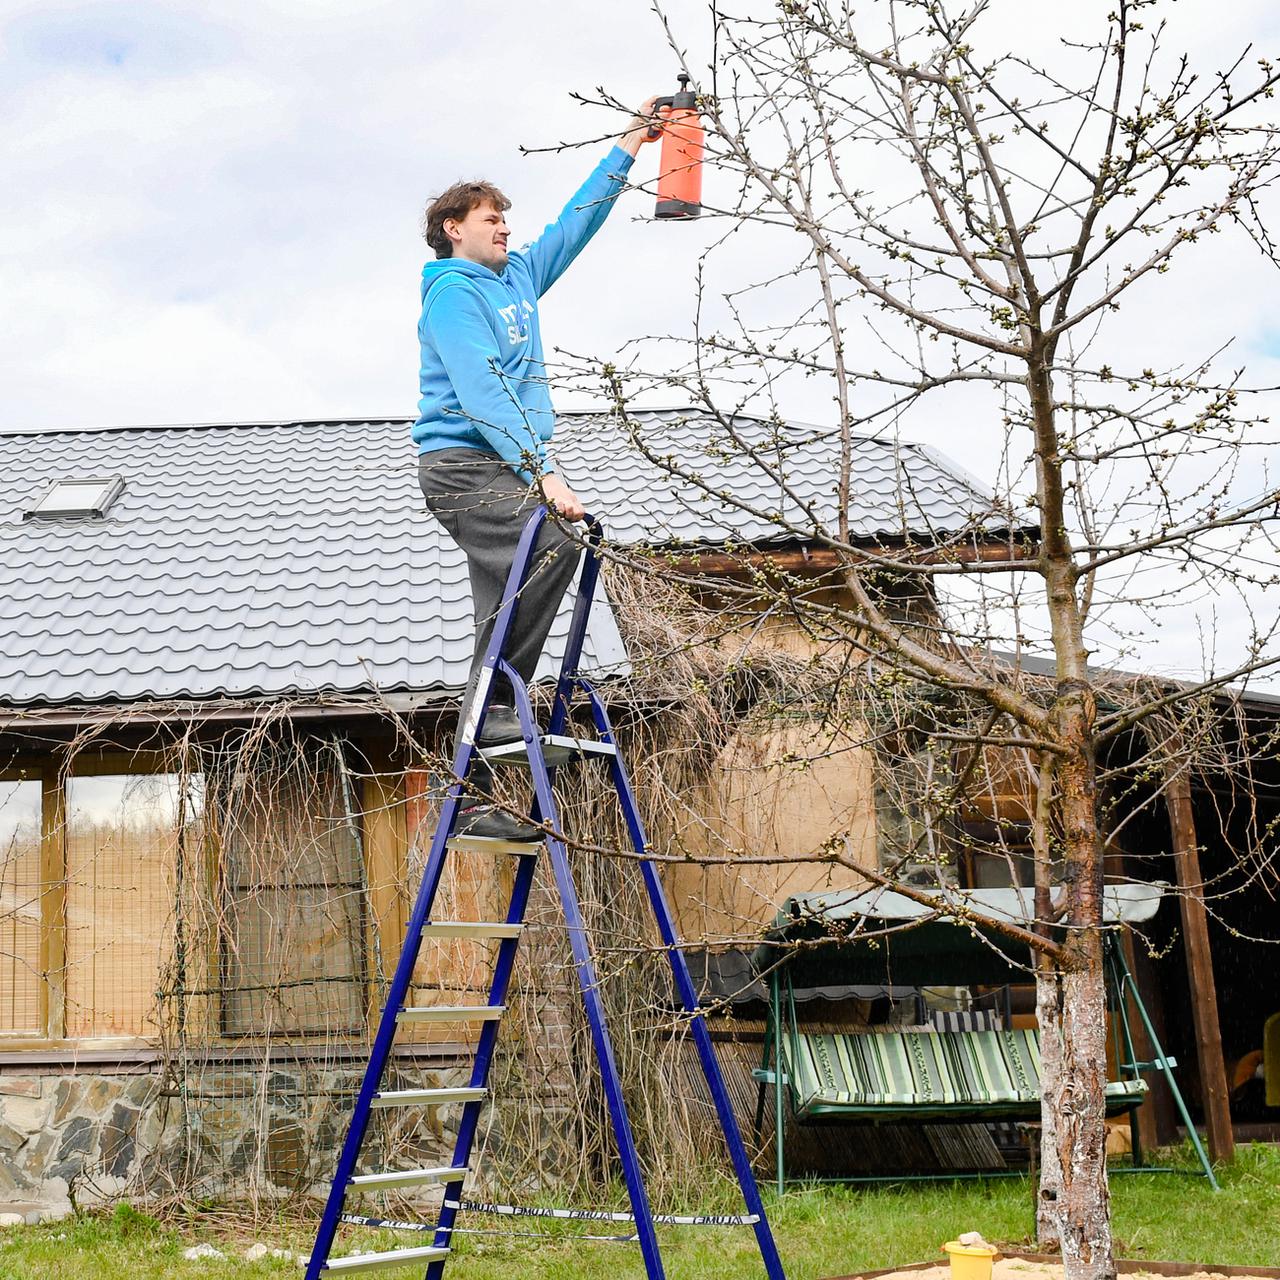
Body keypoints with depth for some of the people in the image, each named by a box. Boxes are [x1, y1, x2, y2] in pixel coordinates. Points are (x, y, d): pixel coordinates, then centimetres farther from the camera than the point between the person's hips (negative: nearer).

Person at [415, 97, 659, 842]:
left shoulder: (517, 278, 20)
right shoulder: (453, 292, -6)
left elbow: (576, 223, 32)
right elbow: (483, 393, -17)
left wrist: (628, 149, 30)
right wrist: (544, 472, -25)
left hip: (503, 466, 9)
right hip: (462, 461, -9)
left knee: (509, 602, 1)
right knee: (552, 542, -31)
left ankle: (476, 798, 0)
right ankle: (491, 706, -28)